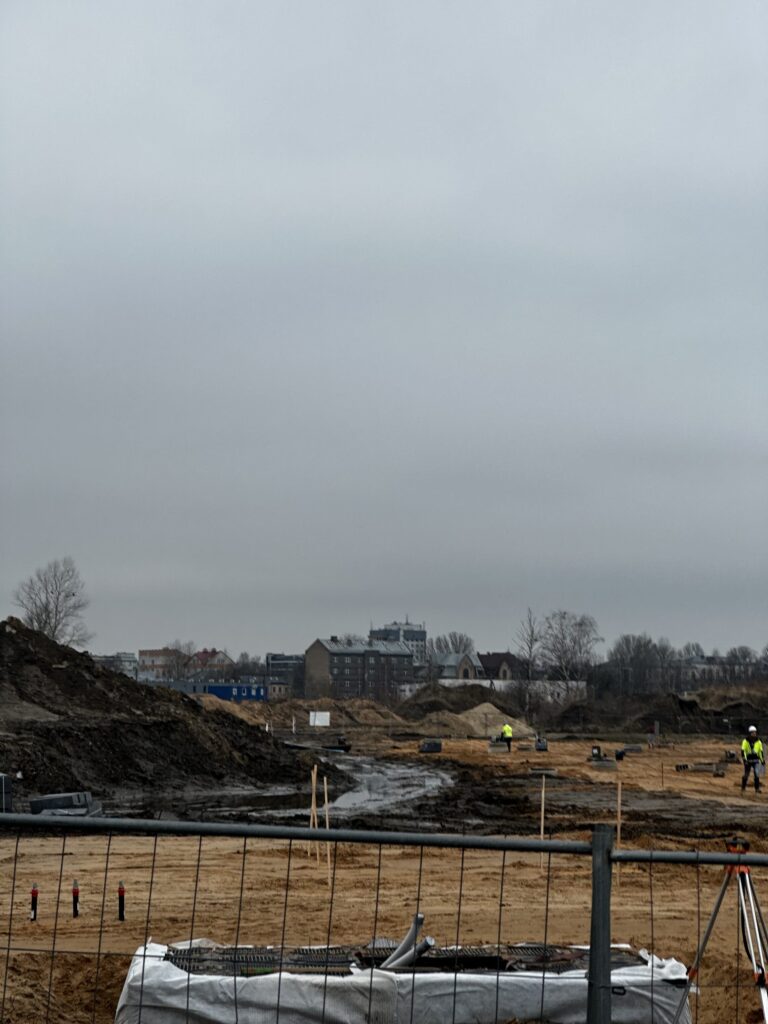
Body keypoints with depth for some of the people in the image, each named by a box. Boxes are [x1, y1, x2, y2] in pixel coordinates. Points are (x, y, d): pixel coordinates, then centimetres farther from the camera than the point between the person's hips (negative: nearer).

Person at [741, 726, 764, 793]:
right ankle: (743, 788, 23)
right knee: (746, 775, 7)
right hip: (748, 760, -1)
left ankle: (757, 789, -7)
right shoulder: (745, 741, -5)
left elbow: (761, 752, 9)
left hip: (756, 760, 1)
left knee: (757, 774, -12)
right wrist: (744, 759, -20)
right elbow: (743, 751, -9)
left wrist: (763, 761, 9)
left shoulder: (758, 742, 3)